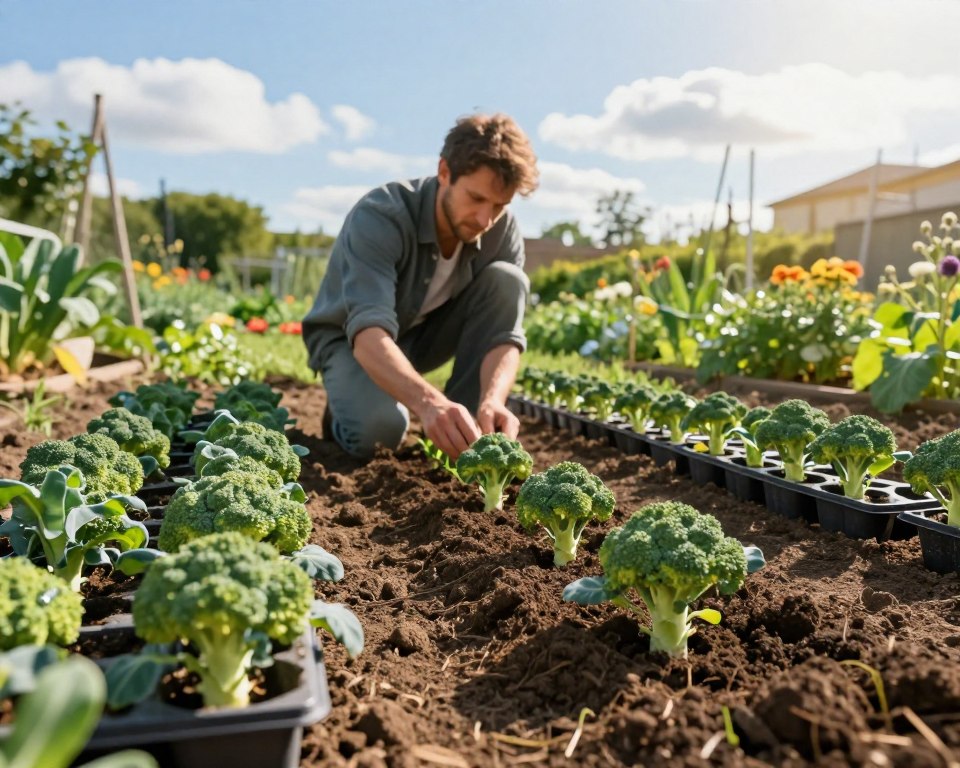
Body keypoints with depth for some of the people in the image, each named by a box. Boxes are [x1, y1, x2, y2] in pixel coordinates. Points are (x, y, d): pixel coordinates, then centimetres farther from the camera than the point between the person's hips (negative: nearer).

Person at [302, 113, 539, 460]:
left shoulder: (503, 232, -18)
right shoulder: (380, 217, -31)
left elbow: (505, 336, -24)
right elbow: (369, 333, -44)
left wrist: (491, 400, -46)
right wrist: (428, 402, -62)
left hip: (427, 334, 4)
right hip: (351, 340, -4)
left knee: (506, 279, -22)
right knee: (379, 429, -35)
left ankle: (466, 430, -14)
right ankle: (350, 407, 3)